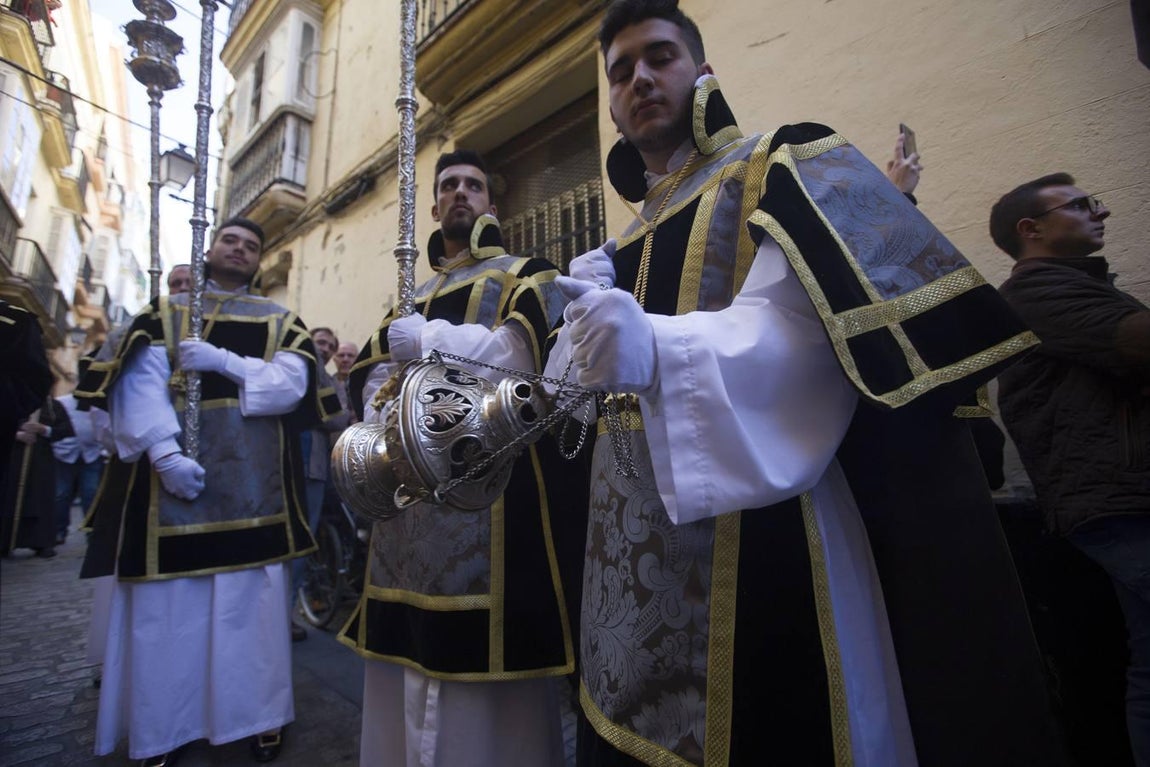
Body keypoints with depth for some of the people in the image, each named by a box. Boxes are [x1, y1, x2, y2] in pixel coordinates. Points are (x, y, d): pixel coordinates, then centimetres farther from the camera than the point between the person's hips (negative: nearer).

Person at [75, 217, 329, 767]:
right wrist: (165, 453, -18)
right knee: (166, 604, 3)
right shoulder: (164, 312, 13)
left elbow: (292, 383, -4)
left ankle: (260, 713, 17)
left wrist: (223, 360, -15)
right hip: (173, 470, 1)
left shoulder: (280, 322, 13)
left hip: (252, 481, 0)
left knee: (251, 599, 3)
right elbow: (140, 384, -3)